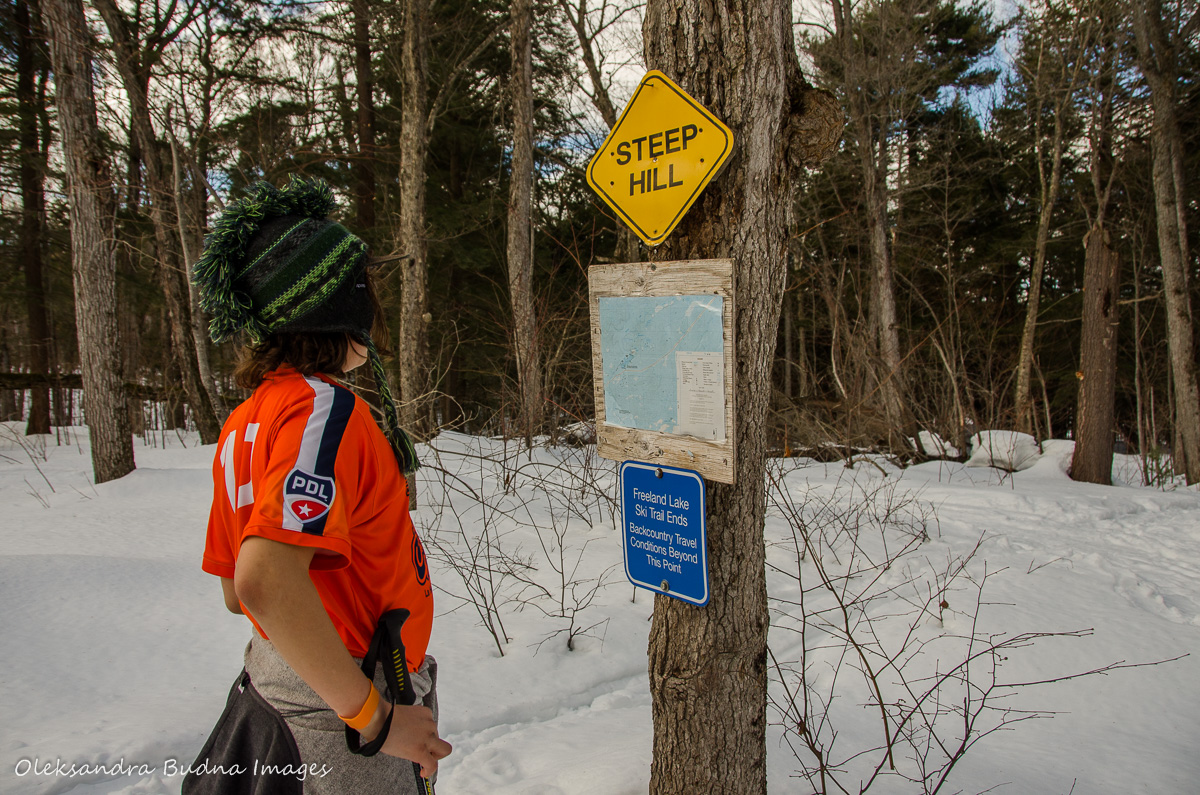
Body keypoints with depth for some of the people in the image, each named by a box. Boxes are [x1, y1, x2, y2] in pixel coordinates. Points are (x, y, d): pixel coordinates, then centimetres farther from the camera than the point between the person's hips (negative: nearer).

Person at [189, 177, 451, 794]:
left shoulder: (243, 422, 6)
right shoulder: (323, 409, -21)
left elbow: (237, 592, 12)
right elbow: (264, 582, -34)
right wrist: (375, 718, -27)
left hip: (276, 674, 8)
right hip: (340, 708, -8)